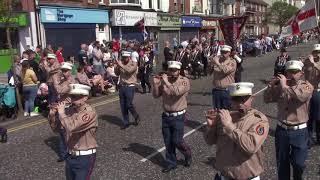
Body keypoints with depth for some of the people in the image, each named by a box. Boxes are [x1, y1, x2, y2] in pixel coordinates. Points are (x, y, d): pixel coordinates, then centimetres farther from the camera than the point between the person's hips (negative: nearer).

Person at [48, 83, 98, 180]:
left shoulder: (90, 112, -19)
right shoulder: (70, 110, 1)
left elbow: (72, 127, -32)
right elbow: (56, 128, 10)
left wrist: (61, 113, -18)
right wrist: (52, 115, -7)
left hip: (85, 157, -7)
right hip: (70, 155, 7)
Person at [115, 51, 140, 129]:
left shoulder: (134, 64, -4)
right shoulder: (121, 63, 8)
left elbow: (129, 70, -22)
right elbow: (117, 73, 10)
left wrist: (121, 65, -20)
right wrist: (117, 66, -6)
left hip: (130, 86, -5)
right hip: (122, 86, 5)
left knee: (129, 105, -7)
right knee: (123, 106, 7)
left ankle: (136, 117, 21)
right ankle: (126, 123, 18)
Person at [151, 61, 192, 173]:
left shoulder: (184, 81, -11)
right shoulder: (164, 80, 0)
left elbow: (177, 92, -30)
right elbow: (156, 95, 1)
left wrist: (167, 82, -28)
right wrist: (155, 84, -14)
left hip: (178, 116, -4)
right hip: (166, 116, 4)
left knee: (177, 141, -1)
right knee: (168, 142, 12)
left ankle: (187, 154, 30)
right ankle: (171, 163, 30)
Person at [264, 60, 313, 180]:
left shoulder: (307, 86, -7)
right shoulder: (281, 86, 4)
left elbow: (299, 96, -29)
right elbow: (267, 99, 2)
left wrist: (284, 85, -23)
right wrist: (271, 85, -12)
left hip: (299, 131, -3)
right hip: (281, 129, 3)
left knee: (298, 163, 4)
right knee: (281, 162, 15)